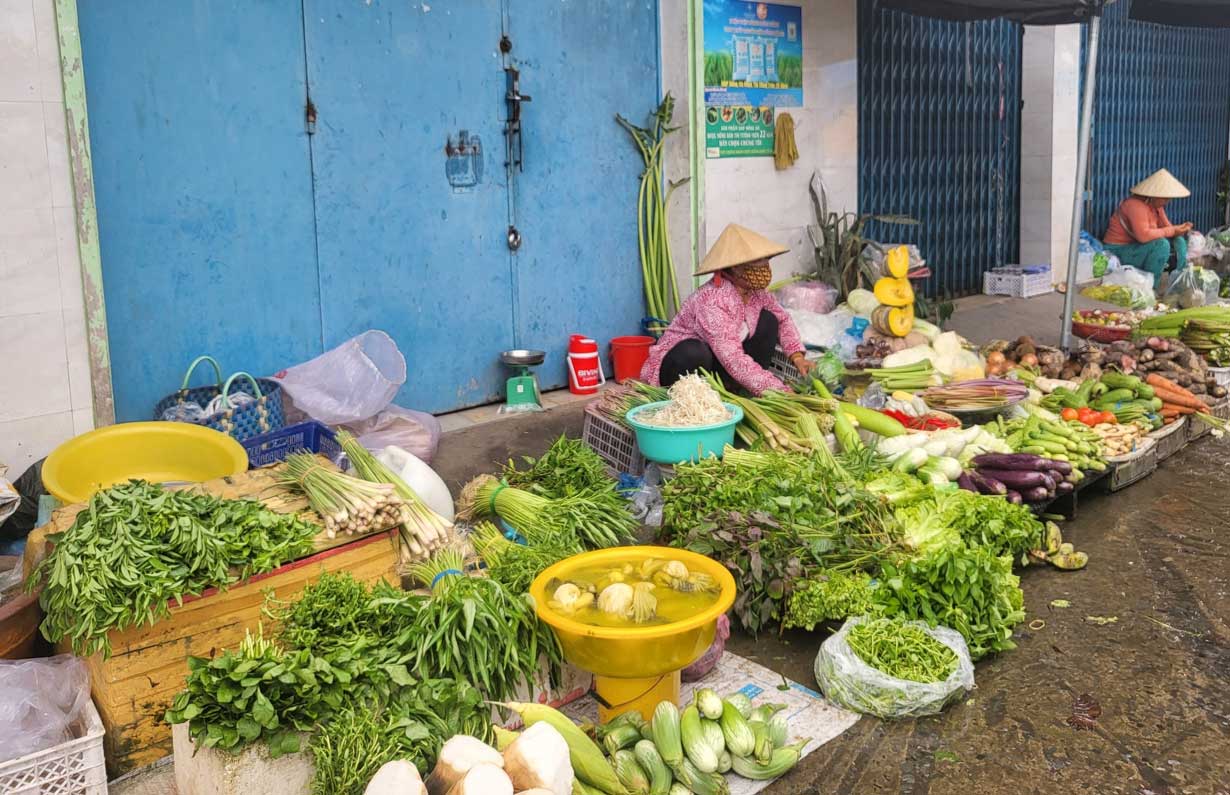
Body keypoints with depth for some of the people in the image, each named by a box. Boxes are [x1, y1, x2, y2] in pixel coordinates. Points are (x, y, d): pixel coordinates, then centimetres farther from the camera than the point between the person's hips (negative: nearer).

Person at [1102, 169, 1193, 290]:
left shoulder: (1156, 205, 5)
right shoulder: (1136, 205, -24)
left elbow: (1166, 226, 7)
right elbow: (1143, 235, -35)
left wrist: (1178, 228, -15)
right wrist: (1171, 231, -26)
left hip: (1136, 247, 10)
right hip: (1119, 252, -10)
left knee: (1179, 241, 2)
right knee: (1161, 244, -29)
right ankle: (1151, 288, -20)